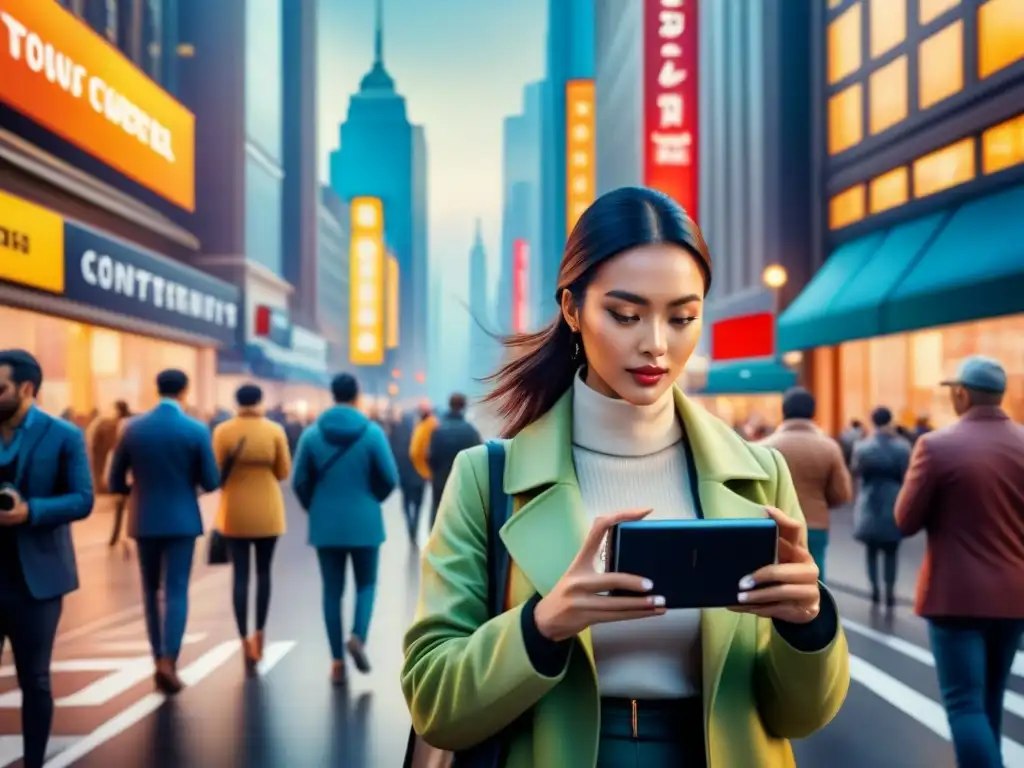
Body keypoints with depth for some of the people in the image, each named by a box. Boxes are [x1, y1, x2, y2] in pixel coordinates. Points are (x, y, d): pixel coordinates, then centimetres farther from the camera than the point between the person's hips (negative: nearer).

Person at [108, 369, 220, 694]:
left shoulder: (133, 428, -2)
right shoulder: (197, 430, -8)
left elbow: (115, 482, 2)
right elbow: (211, 483, -6)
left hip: (144, 520, 2)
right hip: (181, 519, -2)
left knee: (151, 591, 14)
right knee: (177, 591, 1)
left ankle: (158, 659, 17)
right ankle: (168, 661, -10)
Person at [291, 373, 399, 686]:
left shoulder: (312, 434, -2)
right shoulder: (373, 432, -7)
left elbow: (300, 481, -2)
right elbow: (389, 479, -6)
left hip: (325, 524, 2)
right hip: (364, 522, -1)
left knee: (332, 590, 8)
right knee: (366, 583, 14)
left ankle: (337, 661, 8)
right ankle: (358, 636, -10)